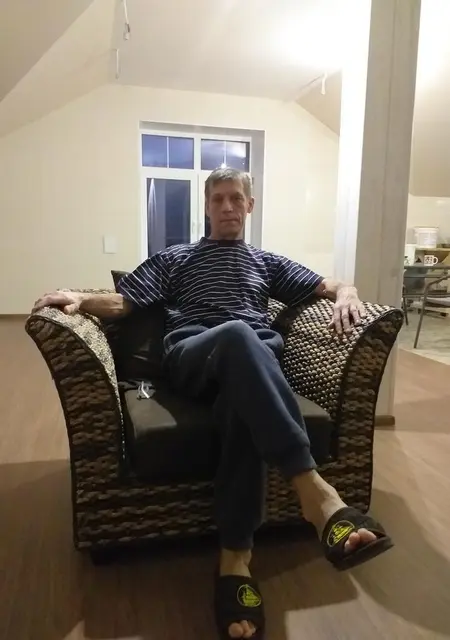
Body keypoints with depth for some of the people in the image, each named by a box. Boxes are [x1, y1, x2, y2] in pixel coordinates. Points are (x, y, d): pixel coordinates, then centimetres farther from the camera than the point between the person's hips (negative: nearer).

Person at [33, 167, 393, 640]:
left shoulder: (268, 262, 32)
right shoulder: (173, 259, 27)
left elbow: (329, 286, 26)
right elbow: (121, 302, 17)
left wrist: (346, 295, 1)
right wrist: (79, 298, -5)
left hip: (258, 356, 2)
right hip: (191, 358, -1)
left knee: (245, 402, -37)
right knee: (238, 333, -38)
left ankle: (235, 556, -38)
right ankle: (313, 490, -46)